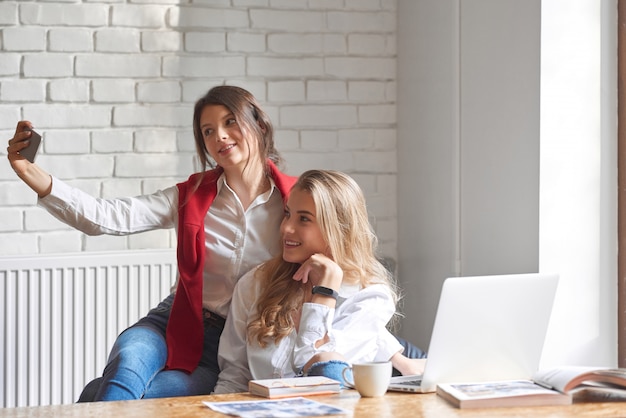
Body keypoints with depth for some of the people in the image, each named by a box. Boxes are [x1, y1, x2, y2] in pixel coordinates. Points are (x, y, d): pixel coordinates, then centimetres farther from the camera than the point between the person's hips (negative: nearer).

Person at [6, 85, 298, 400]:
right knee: (126, 361, -33)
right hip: (179, 321, 2)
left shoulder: (291, 200, -4)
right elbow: (107, 218, -7)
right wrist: (33, 175, -18)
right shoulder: (192, 195, 3)